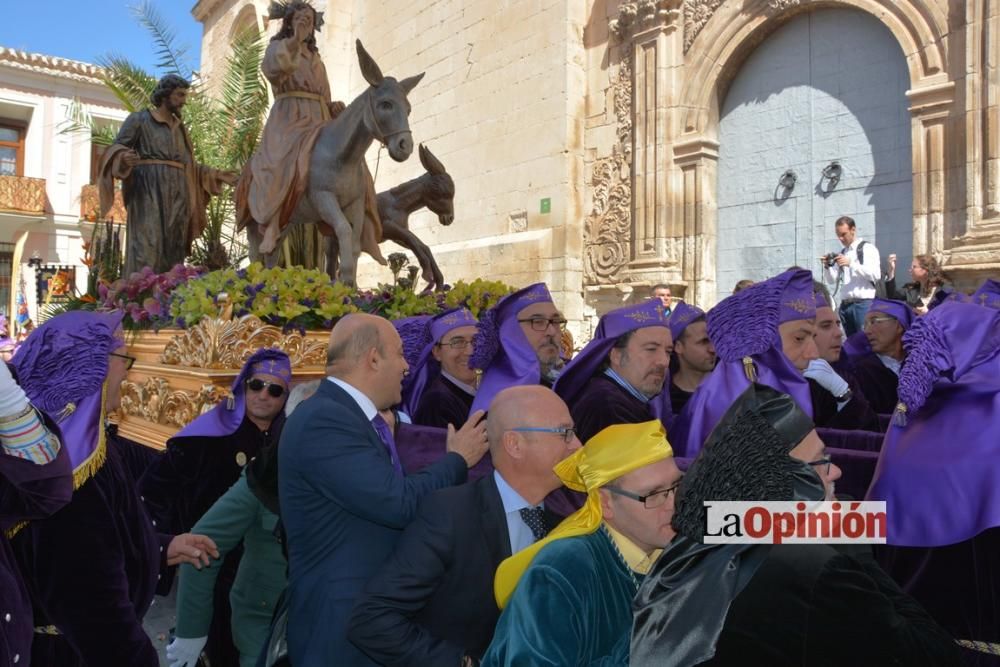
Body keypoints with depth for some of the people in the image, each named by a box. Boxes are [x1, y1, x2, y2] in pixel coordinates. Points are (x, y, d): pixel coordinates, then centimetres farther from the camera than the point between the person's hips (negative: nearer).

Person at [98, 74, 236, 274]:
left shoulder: (179, 127, 22)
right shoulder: (139, 119, 6)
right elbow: (116, 148, -1)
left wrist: (217, 175, 17)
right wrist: (124, 158, -24)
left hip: (176, 197, 6)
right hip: (148, 194, -5)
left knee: (172, 254, -1)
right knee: (146, 250, -15)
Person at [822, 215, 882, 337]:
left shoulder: (867, 248, -1)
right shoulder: (841, 253, 17)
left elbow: (875, 274, -14)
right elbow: (832, 280, 15)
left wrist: (851, 263, -20)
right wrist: (828, 267, -4)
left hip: (864, 303, -6)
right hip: (845, 305, 6)